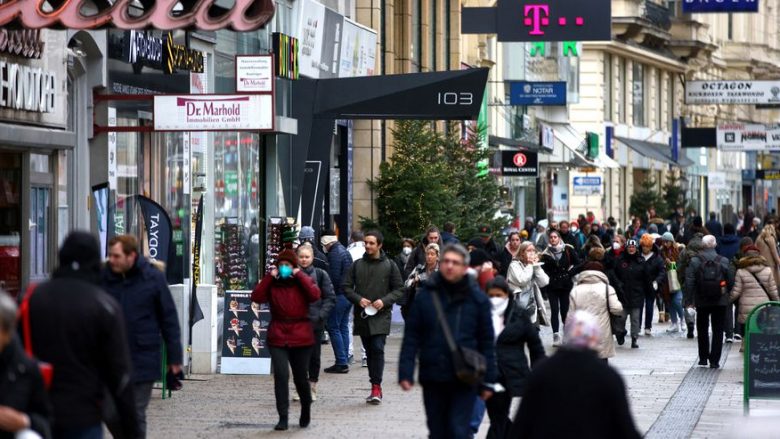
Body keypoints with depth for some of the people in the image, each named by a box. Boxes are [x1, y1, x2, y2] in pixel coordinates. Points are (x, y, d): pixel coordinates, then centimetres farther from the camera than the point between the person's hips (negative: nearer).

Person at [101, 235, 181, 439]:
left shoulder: (153, 278, -4)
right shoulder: (104, 278, 0)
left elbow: (169, 319, 0)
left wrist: (174, 356, -1)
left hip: (143, 360, -2)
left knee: (136, 415, 3)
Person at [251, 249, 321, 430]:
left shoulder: (303, 281, 5)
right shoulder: (272, 283, 6)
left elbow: (315, 295, -15)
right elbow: (256, 297, -10)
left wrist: (299, 275, -13)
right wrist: (269, 277, -10)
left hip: (301, 336, 0)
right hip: (278, 337, 0)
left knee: (301, 378, 8)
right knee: (280, 376, -11)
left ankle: (306, 410, 34)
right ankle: (283, 418, -8)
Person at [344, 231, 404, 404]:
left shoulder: (389, 265, 2)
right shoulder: (357, 265, 8)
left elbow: (399, 289, 4)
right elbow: (347, 287, 8)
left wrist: (384, 301, -12)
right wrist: (358, 299, -10)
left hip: (381, 316, -3)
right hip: (362, 316, 3)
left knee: (378, 349, -15)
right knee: (369, 351, 9)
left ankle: (376, 387, -14)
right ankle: (376, 388, 17)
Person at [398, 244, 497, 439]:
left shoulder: (477, 299, 0)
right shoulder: (426, 295, 1)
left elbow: (486, 342, 3)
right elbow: (411, 336, 2)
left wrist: (487, 381, 1)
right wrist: (405, 372, -6)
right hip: (433, 377, 2)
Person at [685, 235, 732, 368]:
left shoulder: (694, 261, -8)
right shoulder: (723, 261, -5)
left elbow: (689, 282, -10)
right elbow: (730, 280, -3)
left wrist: (688, 300, -5)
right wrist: (729, 297, 10)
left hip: (701, 302, 0)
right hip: (720, 302, 0)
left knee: (702, 330, 15)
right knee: (718, 331, 5)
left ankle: (703, 357, 19)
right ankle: (714, 360, 0)